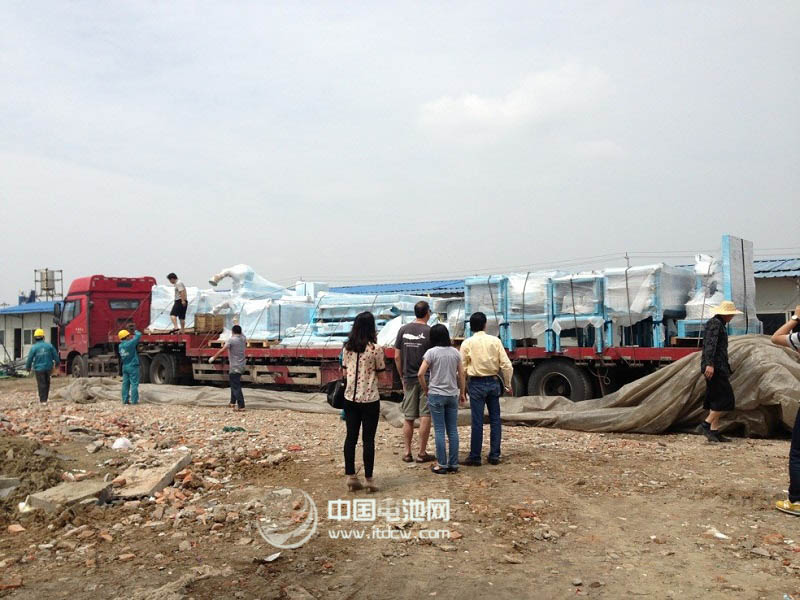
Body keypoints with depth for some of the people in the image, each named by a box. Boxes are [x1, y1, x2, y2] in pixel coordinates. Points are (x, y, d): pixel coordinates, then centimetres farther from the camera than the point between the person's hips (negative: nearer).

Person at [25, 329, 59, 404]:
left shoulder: (34, 347, -9)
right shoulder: (49, 346, -3)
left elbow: (30, 358, -3)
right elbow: (55, 355, 5)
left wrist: (28, 367, 13)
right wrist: (56, 363, 21)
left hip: (39, 369, -2)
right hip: (48, 367, 2)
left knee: (41, 384, 2)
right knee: (47, 383, 16)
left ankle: (43, 400, 1)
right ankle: (45, 399, 24)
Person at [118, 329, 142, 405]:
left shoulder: (120, 345, 5)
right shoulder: (130, 343, -17)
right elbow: (139, 335, -11)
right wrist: (135, 331, 11)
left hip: (125, 366, 7)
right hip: (133, 366, -7)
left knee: (125, 384, 9)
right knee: (134, 384, -2)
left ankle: (125, 400, 11)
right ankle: (134, 400, -2)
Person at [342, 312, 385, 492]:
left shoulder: (348, 347, 2)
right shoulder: (376, 348, -12)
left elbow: (344, 371, 10)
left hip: (350, 398, 4)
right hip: (370, 399, -4)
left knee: (351, 437, 10)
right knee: (368, 439, 3)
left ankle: (351, 477, 16)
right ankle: (369, 479, 10)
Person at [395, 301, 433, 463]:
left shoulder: (403, 330, 3)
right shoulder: (430, 332, -9)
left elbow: (397, 357, 4)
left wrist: (402, 377, 14)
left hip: (409, 379, 4)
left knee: (408, 417, 10)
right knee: (425, 416, 4)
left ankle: (407, 453, 14)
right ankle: (422, 453, 7)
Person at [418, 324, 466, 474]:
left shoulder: (431, 352, -8)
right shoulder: (455, 352, 4)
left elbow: (420, 374, -13)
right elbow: (461, 374, 7)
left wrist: (425, 389, 2)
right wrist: (462, 392, 17)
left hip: (436, 395, -4)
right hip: (452, 395, 4)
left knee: (439, 431, 1)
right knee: (453, 430, 8)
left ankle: (442, 465, 4)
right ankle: (454, 464, 13)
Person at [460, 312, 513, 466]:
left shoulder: (467, 343, -4)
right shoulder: (495, 340, 1)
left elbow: (462, 368, -4)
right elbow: (506, 365, -2)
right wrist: (507, 384, 9)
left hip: (476, 384, -2)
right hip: (493, 382, 2)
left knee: (477, 421, 1)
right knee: (495, 419, 10)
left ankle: (475, 457, 7)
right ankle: (494, 456, 14)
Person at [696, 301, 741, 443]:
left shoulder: (718, 324, 24)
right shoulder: (715, 323, -9)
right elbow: (710, 345, -22)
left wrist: (727, 369, 36)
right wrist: (709, 364, -32)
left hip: (715, 367, 11)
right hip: (715, 368, -11)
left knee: (715, 400, 9)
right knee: (725, 399, -10)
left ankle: (714, 431, 11)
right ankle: (705, 425, -11)